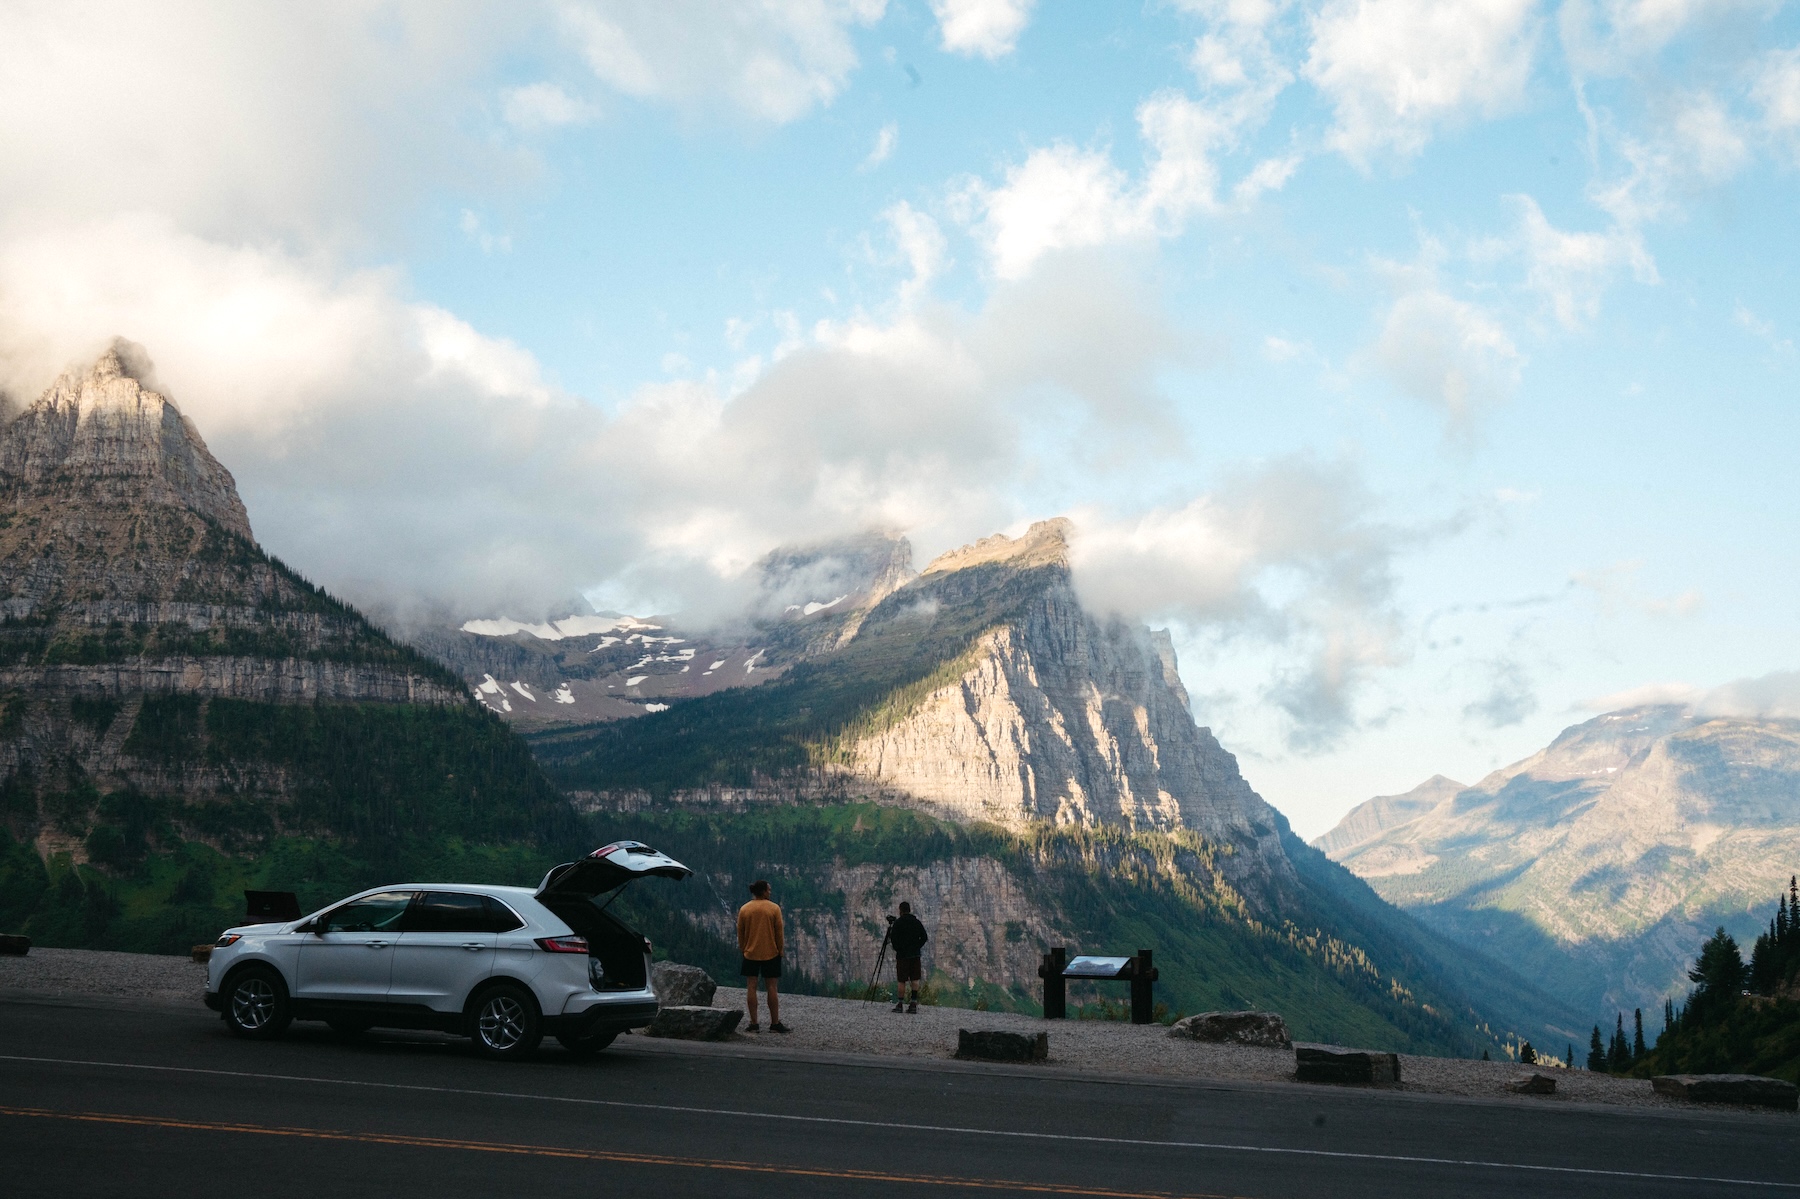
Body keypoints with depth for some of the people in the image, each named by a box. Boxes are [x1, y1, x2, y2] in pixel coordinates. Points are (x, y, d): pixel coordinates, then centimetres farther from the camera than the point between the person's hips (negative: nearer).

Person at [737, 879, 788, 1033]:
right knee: (771, 987, 4)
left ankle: (753, 1023, 2)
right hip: (770, 953, -1)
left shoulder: (744, 909, 0)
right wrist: (780, 950, 7)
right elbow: (779, 932, -3)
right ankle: (775, 1023, 7)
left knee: (751, 987, 4)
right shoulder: (774, 908, -6)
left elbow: (740, 933, 5)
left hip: (750, 953, 1)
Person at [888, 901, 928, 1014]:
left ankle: (900, 1004, 2)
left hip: (902, 955, -4)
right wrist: (916, 947, 10)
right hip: (915, 955, 4)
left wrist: (897, 949, 4)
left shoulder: (898, 923, -7)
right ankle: (914, 1004, 2)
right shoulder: (917, 922, 6)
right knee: (915, 980, 6)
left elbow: (893, 938, -11)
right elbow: (924, 938, 6)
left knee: (901, 981, 1)